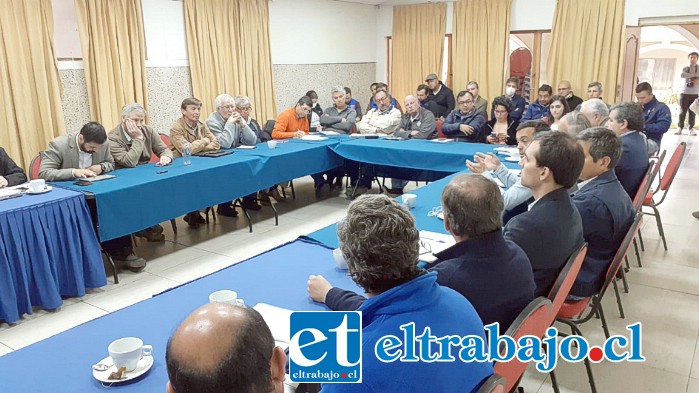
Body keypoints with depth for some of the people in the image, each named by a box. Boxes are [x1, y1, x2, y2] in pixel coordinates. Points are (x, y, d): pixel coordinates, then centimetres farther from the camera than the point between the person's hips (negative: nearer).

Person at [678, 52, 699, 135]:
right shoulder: (685, 68, 9)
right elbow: (682, 75, -14)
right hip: (684, 92, -1)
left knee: (692, 111, -1)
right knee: (682, 111, -2)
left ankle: (691, 128, 4)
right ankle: (680, 128, 2)